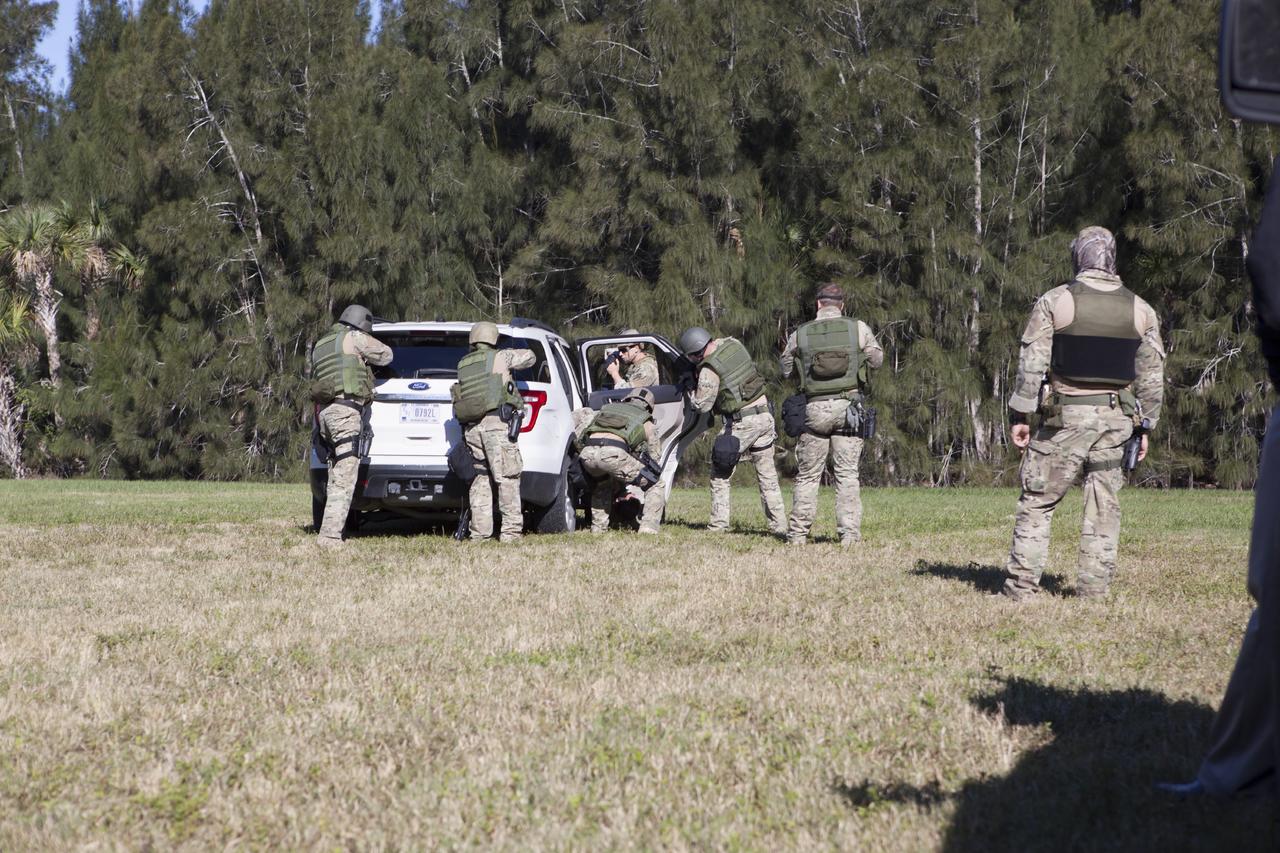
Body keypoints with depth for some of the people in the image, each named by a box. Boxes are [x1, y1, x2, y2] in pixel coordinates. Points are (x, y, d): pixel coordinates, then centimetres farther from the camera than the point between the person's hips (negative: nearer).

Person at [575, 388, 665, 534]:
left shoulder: (607, 409, 39)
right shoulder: (647, 423, 30)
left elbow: (578, 433, 38)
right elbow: (655, 455, 34)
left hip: (587, 452, 5)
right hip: (614, 453, -4)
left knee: (602, 486, 38)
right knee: (656, 485, 14)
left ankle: (598, 527, 28)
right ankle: (648, 527, 1)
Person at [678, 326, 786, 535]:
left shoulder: (709, 371, -17)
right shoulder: (733, 344, 3)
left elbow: (702, 405, -8)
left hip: (742, 423, -7)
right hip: (765, 415, 7)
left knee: (720, 472, 8)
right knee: (767, 474, 10)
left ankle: (718, 524, 7)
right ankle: (779, 526, 8)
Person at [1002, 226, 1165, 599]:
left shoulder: (1054, 302, -4)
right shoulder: (1141, 310, 6)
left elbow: (1032, 363, -6)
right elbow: (1152, 376, 7)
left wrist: (1019, 415, -1)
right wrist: (1144, 426, 15)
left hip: (1065, 416, -2)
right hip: (1116, 419, 3)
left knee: (1037, 502, 3)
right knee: (1104, 506, 8)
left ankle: (1021, 587, 0)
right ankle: (1094, 590, 8)